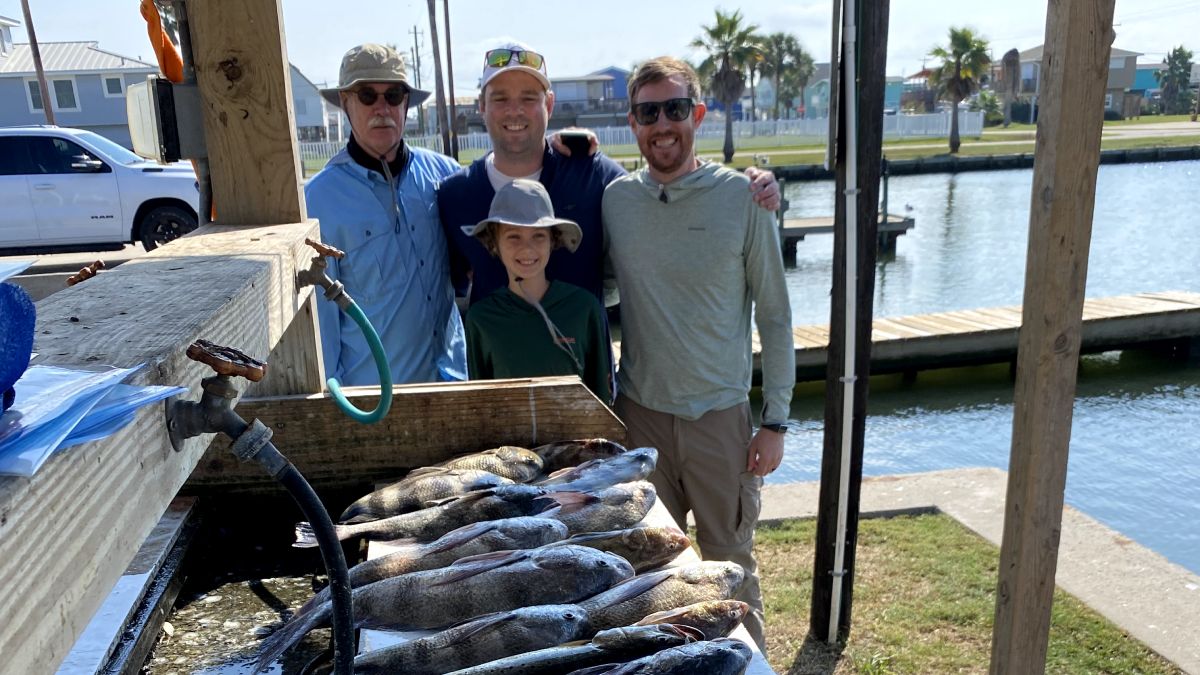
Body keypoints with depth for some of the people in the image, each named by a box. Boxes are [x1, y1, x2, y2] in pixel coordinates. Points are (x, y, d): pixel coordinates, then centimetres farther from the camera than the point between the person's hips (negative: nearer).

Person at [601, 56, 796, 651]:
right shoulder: (615, 199, -1)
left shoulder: (741, 197, -7)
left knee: (731, 564, 11)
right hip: (640, 412, 2)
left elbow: (774, 316, -4)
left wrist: (775, 421, -5)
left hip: (722, 415, -2)